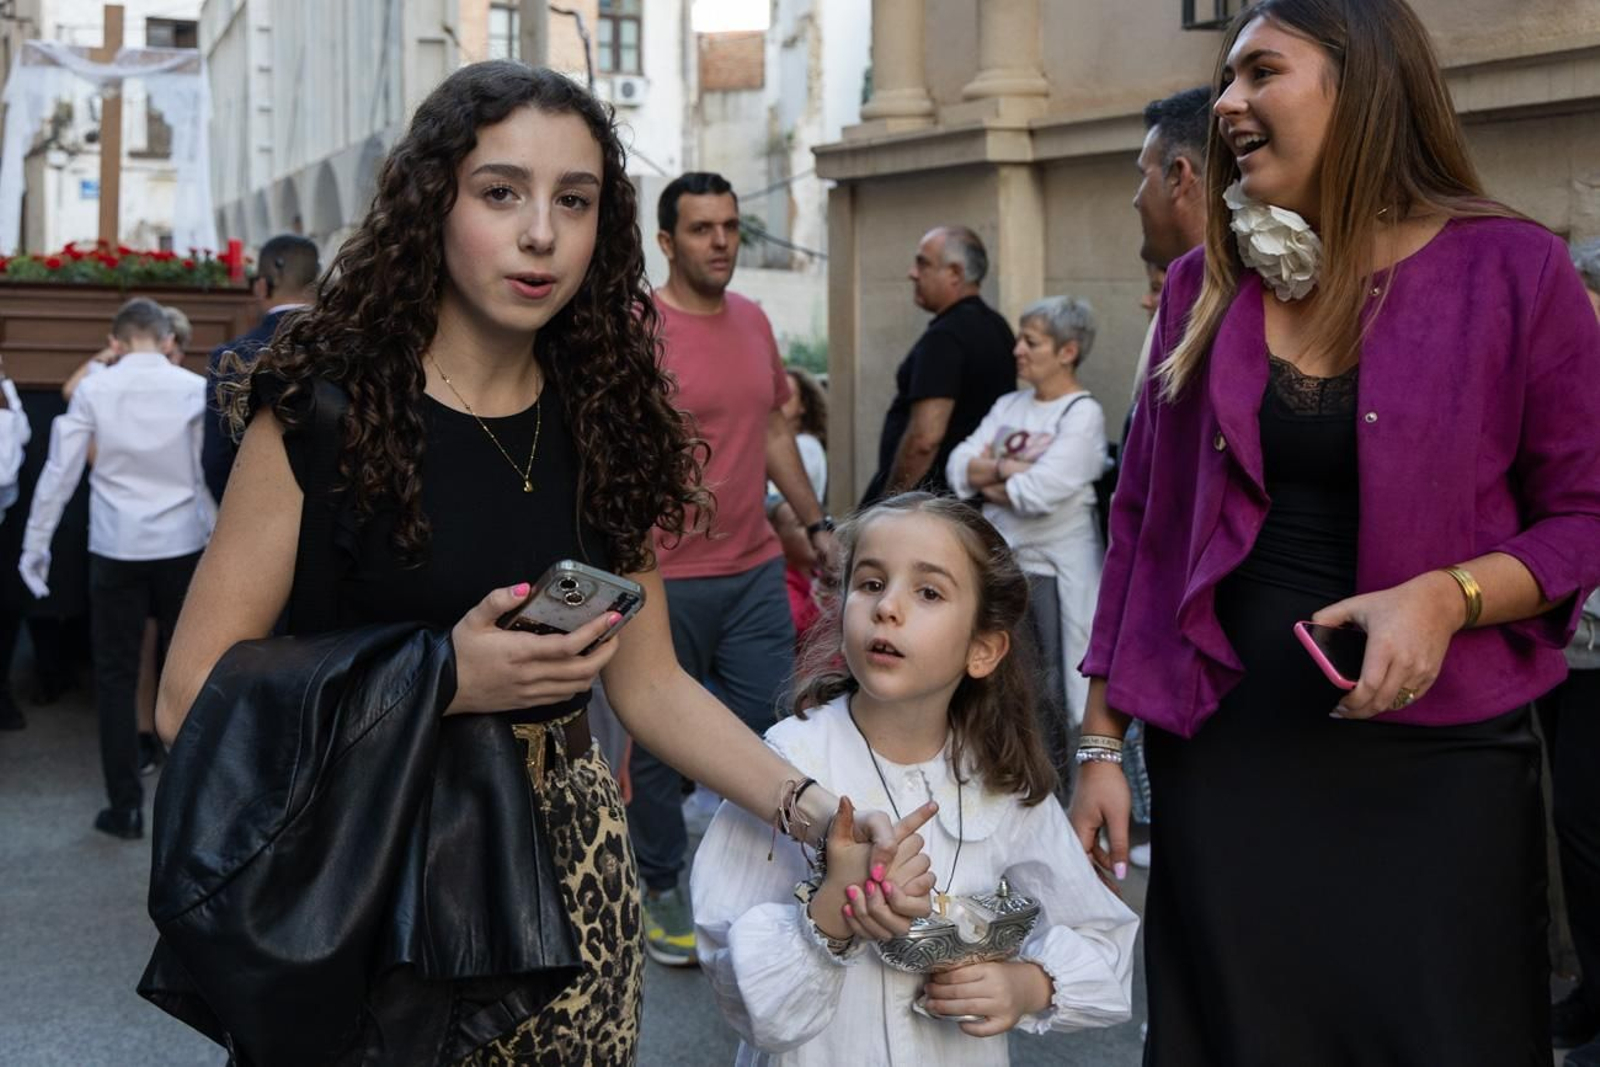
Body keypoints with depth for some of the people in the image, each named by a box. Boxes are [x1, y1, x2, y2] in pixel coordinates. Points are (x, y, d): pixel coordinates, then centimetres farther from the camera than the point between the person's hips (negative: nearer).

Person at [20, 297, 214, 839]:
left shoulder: (93, 389, -3)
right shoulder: (196, 388, -4)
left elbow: (60, 471, -2)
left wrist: (35, 543, 7)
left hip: (116, 548, 0)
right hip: (181, 545, 1)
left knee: (116, 675, 7)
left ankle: (125, 805, 8)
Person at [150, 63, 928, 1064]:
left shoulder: (601, 420, 1)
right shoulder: (325, 409, -13)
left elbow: (649, 682, 3)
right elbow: (192, 699, -14)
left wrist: (815, 812, -9)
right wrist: (442, 680, -23)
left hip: (565, 859, 4)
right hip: (364, 871, -4)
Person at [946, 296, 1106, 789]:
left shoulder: (1083, 414, -8)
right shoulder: (1008, 406, 13)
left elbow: (1040, 492, -20)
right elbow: (959, 468, 2)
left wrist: (989, 480, -5)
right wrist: (1010, 467, -12)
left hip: (1057, 570, -7)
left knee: (1057, 689, -2)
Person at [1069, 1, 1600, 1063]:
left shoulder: (1513, 269, -6)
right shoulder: (1205, 284, 5)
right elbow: (1145, 520, 7)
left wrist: (1447, 596, -21)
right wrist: (1100, 742, 6)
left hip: (1437, 758, -2)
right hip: (1224, 750, 3)